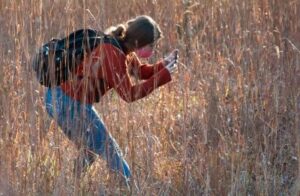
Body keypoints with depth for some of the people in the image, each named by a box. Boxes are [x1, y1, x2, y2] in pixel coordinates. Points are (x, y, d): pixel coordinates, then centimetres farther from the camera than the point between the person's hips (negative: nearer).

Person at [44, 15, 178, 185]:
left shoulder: (121, 47, 4)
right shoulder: (113, 54, -24)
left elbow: (141, 71, 18)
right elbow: (129, 94, -21)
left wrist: (164, 65, -1)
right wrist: (164, 75, -20)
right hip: (68, 103, -10)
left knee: (91, 151, 23)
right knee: (109, 151, -3)